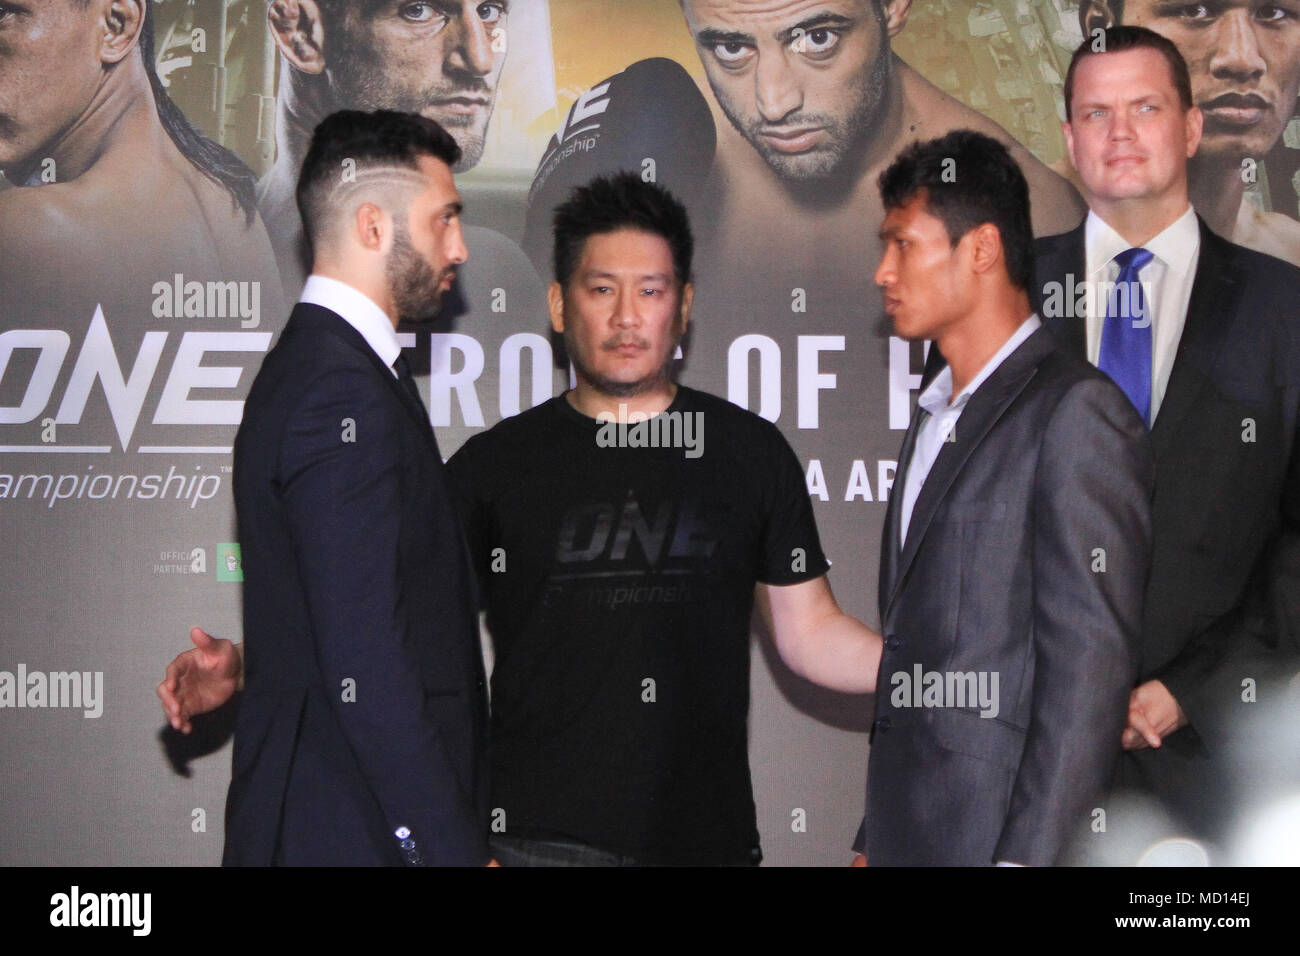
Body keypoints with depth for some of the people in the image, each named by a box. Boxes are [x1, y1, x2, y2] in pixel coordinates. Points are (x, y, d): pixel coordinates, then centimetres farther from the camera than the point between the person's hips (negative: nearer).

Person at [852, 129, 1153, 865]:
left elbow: (1090, 667, -15)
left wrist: (1027, 855, -19)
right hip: (905, 832, 7)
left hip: (998, 833, -7)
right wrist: (874, 839, 14)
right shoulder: (937, 419, 18)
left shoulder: (1077, 410, -9)